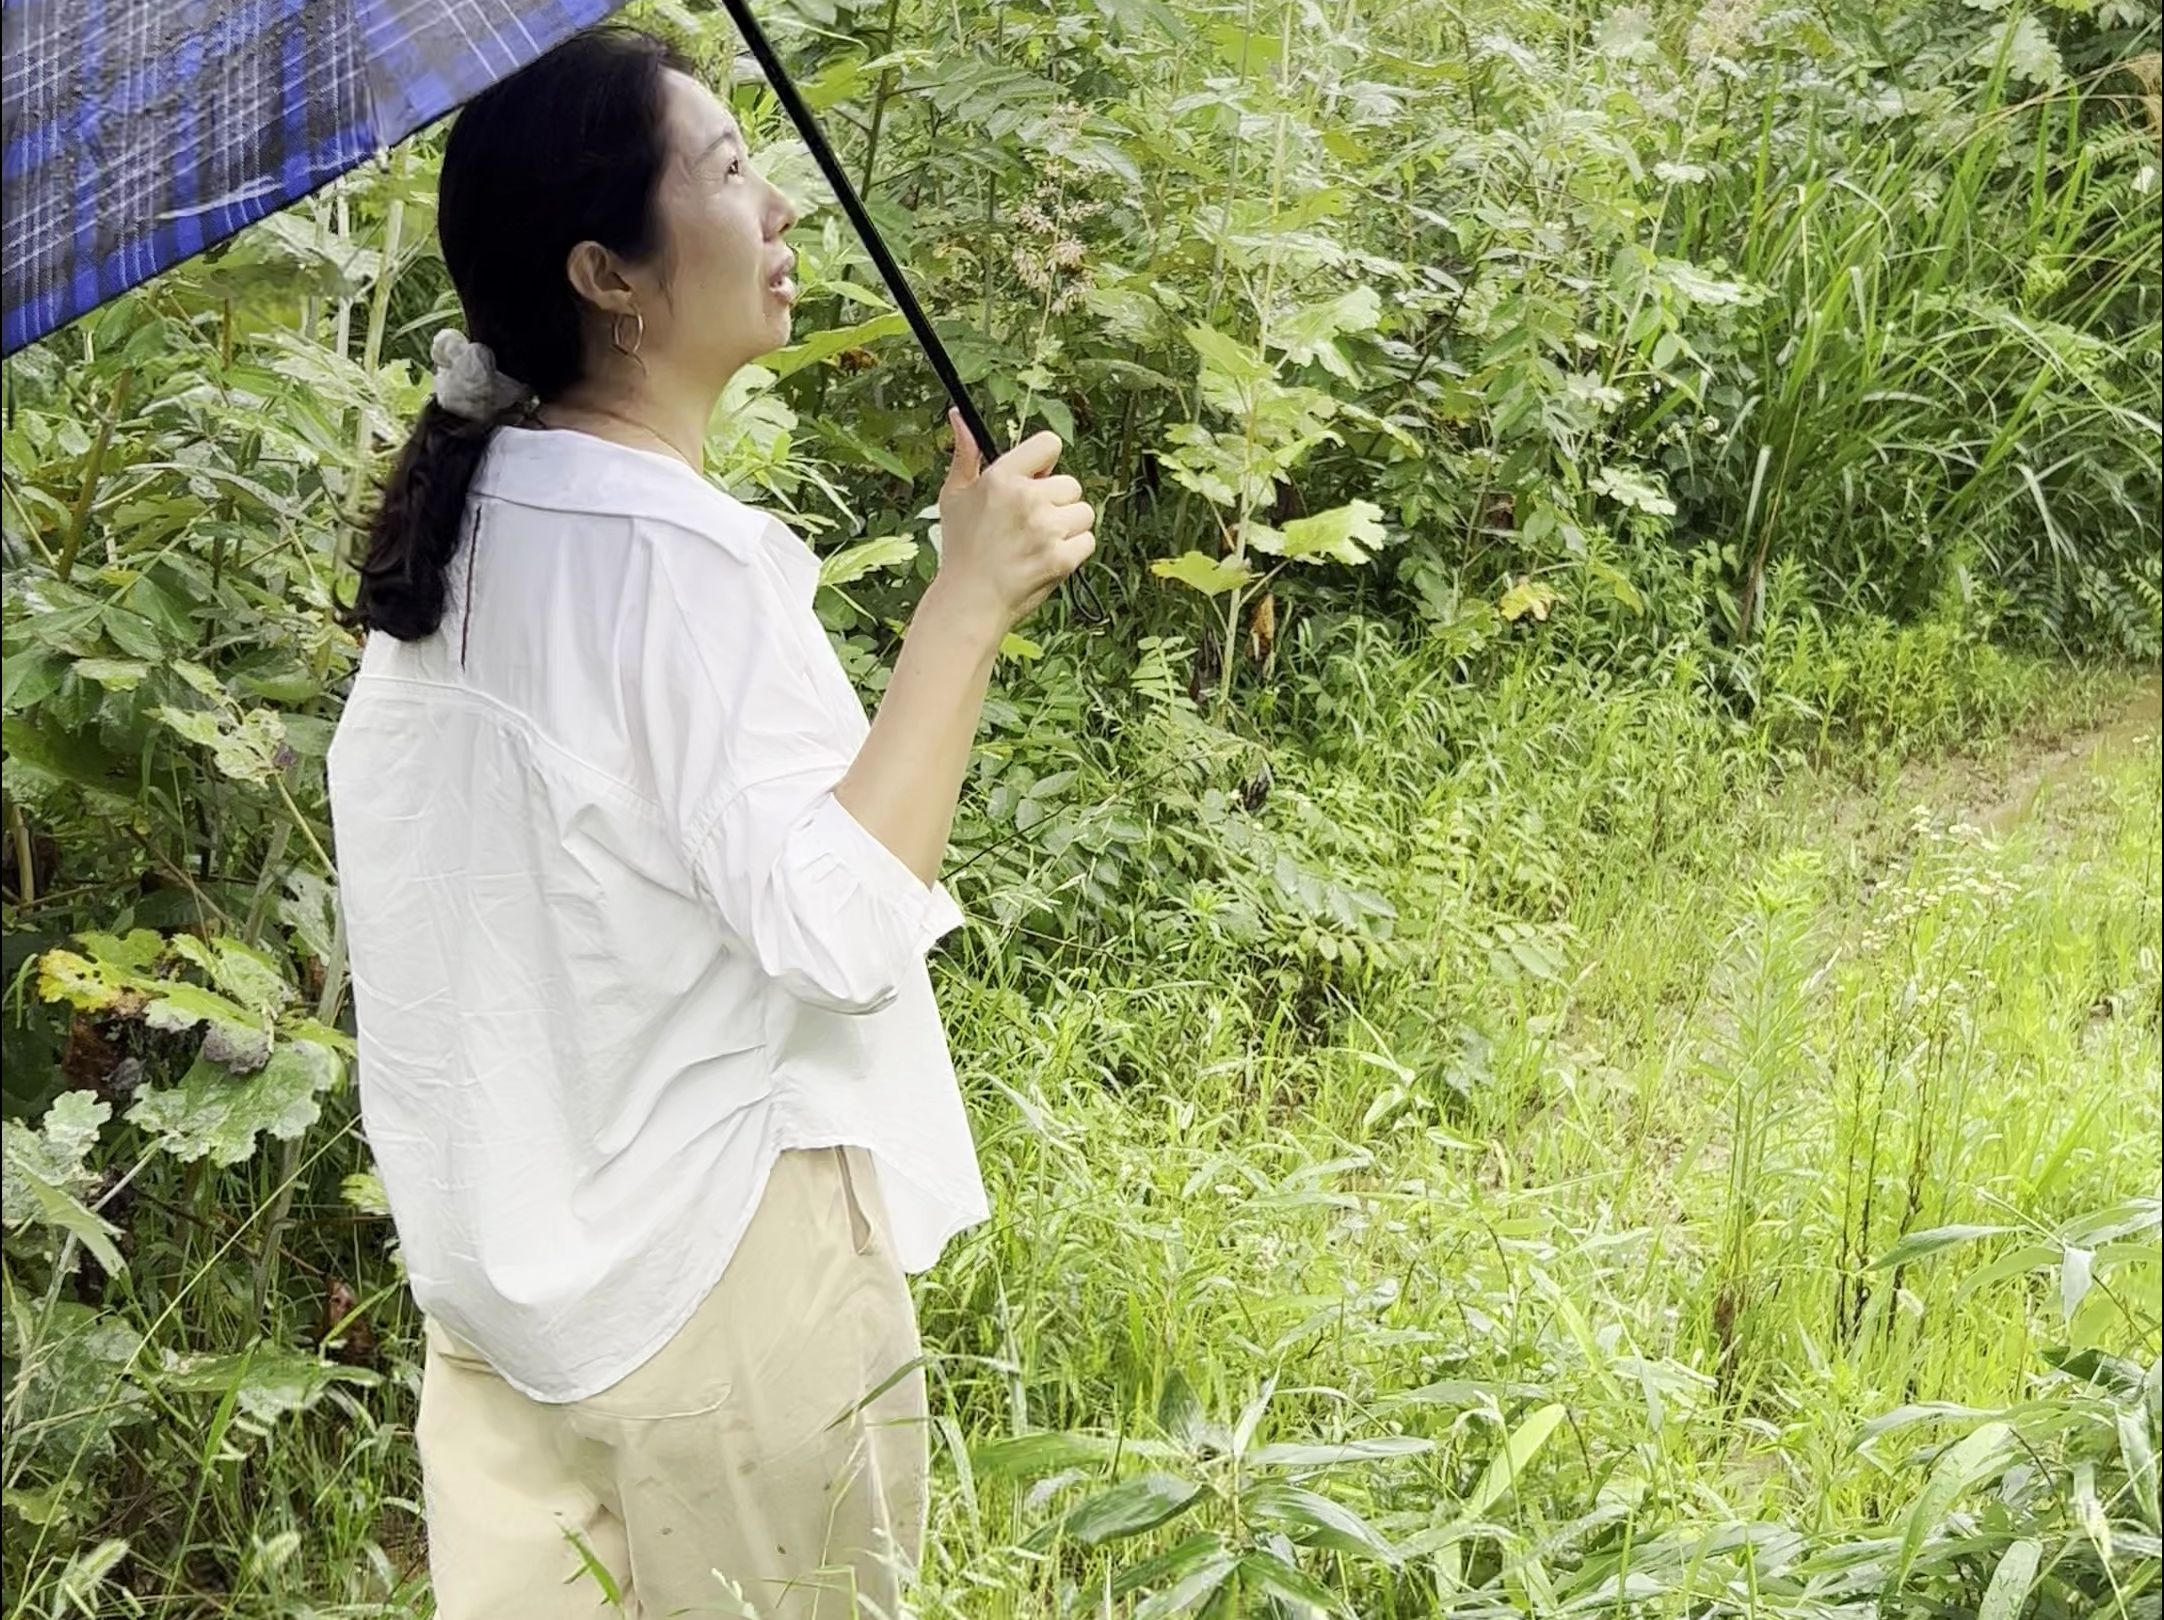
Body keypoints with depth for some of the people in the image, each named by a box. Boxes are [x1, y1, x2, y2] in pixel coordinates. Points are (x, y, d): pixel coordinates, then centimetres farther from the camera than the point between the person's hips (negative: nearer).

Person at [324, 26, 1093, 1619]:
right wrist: (969, 600, -27)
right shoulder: (678, 552, -21)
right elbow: (840, 924, -27)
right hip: (712, 1256, -8)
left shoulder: (468, 518, 5)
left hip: (507, 1235, 8)